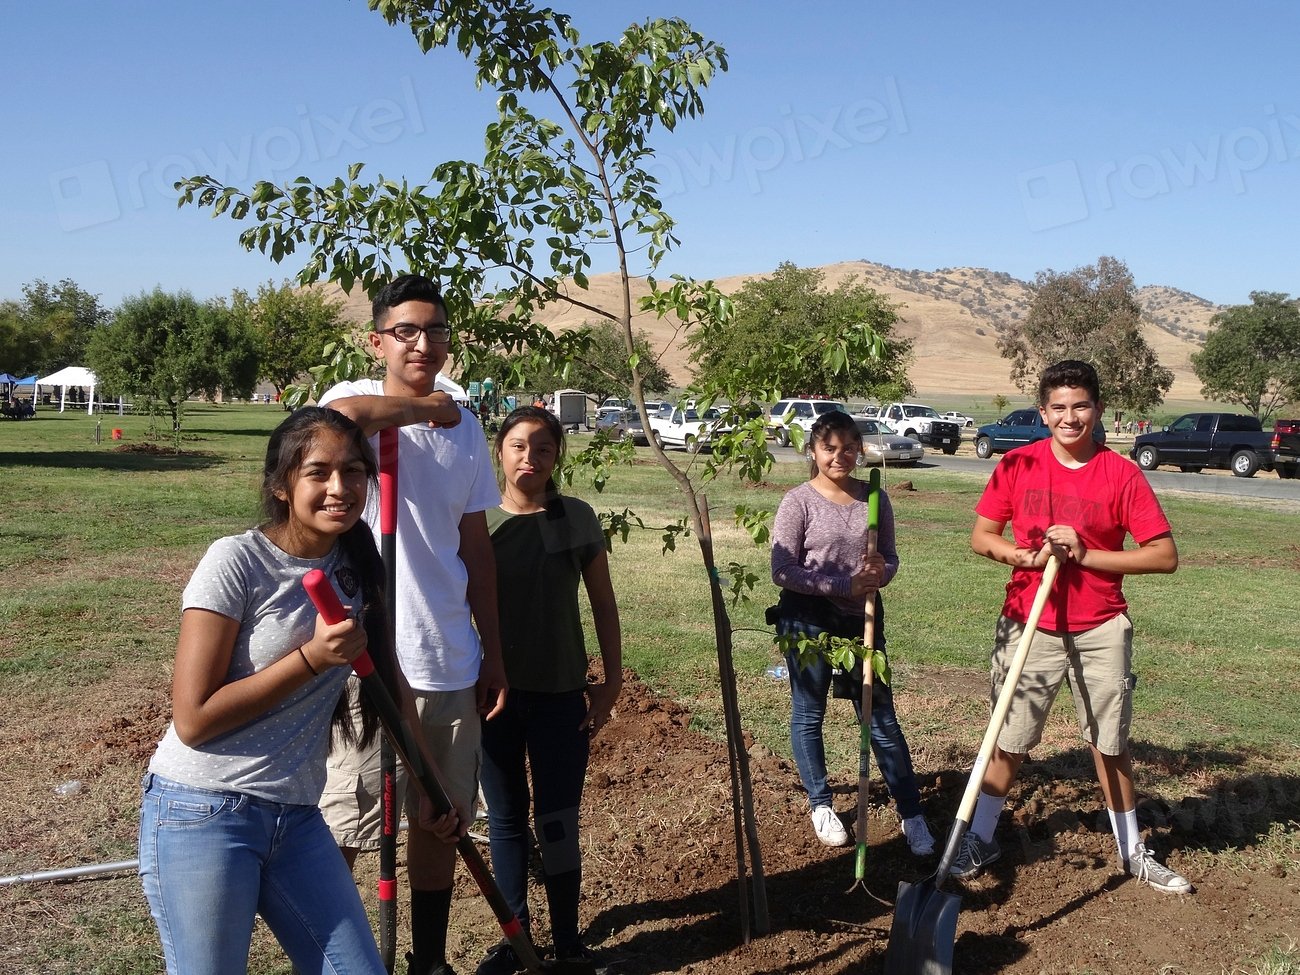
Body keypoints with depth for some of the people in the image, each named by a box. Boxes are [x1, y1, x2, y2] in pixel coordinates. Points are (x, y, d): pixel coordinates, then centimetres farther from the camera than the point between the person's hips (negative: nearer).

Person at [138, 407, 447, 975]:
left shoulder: (357, 566, 4)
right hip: (202, 814, -5)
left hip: (295, 817, 6)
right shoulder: (236, 562, -15)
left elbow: (390, 684, 14)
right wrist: (313, 657, -20)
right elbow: (193, 719, -15)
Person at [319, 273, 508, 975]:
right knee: (341, 833, 2)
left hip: (450, 661, 5)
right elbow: (347, 414, -33)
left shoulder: (465, 426, 9)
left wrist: (492, 652, 12)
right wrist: (430, 404, -15)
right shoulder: (354, 398, -5)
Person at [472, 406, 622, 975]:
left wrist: (612, 681, 1)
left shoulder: (577, 519, -2)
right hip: (492, 692, 1)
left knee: (558, 821, 3)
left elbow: (603, 605, 3)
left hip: (560, 694, -1)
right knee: (506, 820, 11)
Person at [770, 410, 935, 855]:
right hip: (808, 620, -3)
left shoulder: (874, 498, 3)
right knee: (808, 714, 11)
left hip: (862, 618, 3)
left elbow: (890, 557, 10)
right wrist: (845, 585, -20)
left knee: (881, 717, 6)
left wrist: (881, 572, -15)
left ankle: (911, 812, 16)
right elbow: (783, 571, -13)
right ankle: (820, 804, 29)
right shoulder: (799, 501, -10)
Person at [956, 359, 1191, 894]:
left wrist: (1086, 555, -18)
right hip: (1029, 626, 0)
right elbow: (981, 536, 2)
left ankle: (1132, 851, 30)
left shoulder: (1121, 474, -7)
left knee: (1110, 743, 12)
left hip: (1100, 632, 0)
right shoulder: (1017, 464, -4)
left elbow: (1165, 555, -9)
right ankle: (981, 839, 25)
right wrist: (1027, 557, -17)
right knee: (1009, 740, 7)